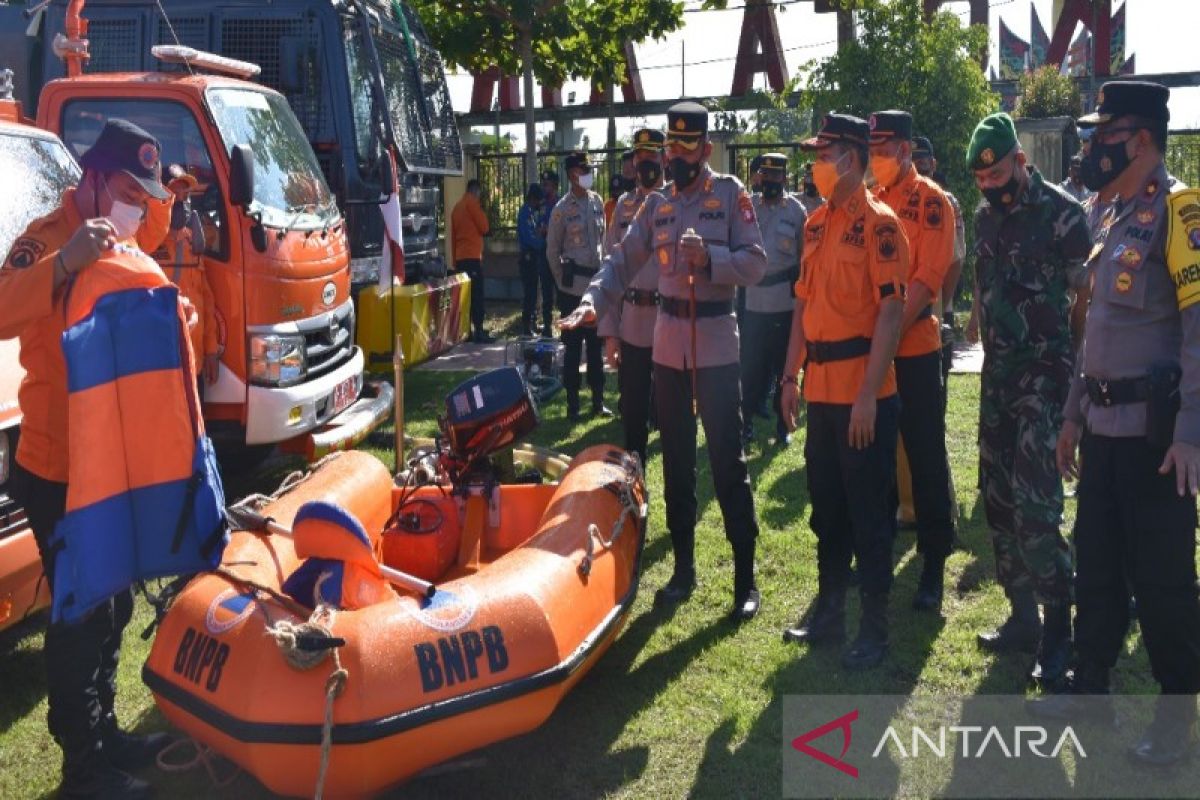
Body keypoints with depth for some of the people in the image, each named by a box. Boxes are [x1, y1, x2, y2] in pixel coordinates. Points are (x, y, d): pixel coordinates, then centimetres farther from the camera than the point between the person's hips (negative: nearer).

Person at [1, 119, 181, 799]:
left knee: (114, 605, 19)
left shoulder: (122, 244, 8)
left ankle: (103, 731, 34)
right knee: (82, 614, -1)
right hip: (59, 470, -9)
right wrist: (64, 263, -50)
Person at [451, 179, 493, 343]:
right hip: (472, 256, -8)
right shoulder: (472, 203, -6)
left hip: (460, 257, 8)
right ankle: (478, 331, -13)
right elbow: (484, 227, -8)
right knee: (477, 295, -9)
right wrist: (482, 213, 11)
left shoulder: (457, 206, 17)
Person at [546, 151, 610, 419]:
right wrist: (562, 280, 2)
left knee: (596, 345, 11)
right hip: (573, 286, -4)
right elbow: (552, 251, 1)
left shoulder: (597, 202, 6)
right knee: (573, 346, 2)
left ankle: (598, 401, 20)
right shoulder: (562, 209, -7)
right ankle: (572, 403, 10)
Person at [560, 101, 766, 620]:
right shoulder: (656, 204, 11)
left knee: (728, 464, -3)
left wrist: (709, 257, -26)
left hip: (717, 347, -5)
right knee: (676, 463, 12)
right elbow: (623, 261, 3)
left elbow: (755, 263, -10)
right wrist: (593, 302, -13)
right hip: (668, 346, 5)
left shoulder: (731, 194, -2)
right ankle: (683, 569, 24)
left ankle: (745, 579, 6)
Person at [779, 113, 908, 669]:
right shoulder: (816, 222, 12)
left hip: (863, 393, -7)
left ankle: (874, 628, 14)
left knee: (868, 511, 2)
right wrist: (792, 374, 14)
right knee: (826, 506, 16)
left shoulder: (878, 222, -11)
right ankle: (830, 611, 30)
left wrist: (868, 394, -20)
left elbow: (891, 310, -16)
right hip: (821, 388, 8)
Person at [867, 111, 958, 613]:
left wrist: (891, 330, -20)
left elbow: (928, 277, -13)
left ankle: (934, 565, 10)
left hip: (914, 349, -5)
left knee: (925, 456, 1)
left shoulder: (931, 202, -5)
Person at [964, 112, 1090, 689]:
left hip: (1044, 371, -7)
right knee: (999, 496, 10)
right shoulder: (985, 217, 11)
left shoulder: (1061, 213, -10)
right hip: (998, 370, 7)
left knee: (1034, 502, -13)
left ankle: (1057, 633, -2)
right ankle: (1022, 615, 22)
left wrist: (1074, 367, -11)